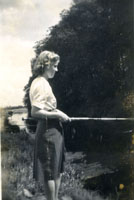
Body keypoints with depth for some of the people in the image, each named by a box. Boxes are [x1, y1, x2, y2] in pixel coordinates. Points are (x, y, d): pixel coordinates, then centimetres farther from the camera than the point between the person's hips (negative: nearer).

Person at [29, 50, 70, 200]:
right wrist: (57, 114, -18)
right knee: (50, 171, -1)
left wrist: (57, 112, 10)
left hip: (54, 129, 10)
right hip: (48, 130, -10)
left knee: (57, 170, 18)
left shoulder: (43, 82, 14)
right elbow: (35, 112, -24)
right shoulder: (40, 84, -16)